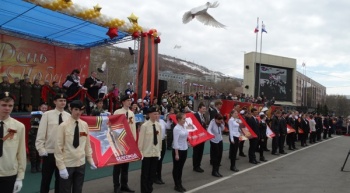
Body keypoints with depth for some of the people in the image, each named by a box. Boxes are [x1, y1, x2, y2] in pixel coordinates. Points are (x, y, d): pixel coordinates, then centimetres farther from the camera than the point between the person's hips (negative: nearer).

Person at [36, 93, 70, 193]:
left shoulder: (69, 116, 0)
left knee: (60, 179, 15)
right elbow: (41, 133, -6)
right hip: (49, 153, -2)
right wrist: (41, 149, -10)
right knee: (45, 180, 10)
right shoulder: (47, 115, -7)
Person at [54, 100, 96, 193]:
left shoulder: (85, 125, 2)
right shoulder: (63, 126, -12)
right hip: (67, 164, -4)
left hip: (81, 164, 4)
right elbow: (58, 147, -11)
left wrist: (90, 160, 8)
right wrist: (61, 166, -13)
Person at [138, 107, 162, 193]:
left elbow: (160, 139, 8)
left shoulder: (158, 125, 3)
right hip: (147, 153, -5)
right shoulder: (144, 126, -14)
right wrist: (140, 152, -7)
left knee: (153, 173, 13)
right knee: (145, 174, 6)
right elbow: (141, 140, -10)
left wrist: (159, 151, 10)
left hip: (156, 153, 5)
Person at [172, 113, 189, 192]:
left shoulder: (184, 127, 5)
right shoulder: (176, 128, -16)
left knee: (181, 168, 16)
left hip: (184, 149, 7)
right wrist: (176, 154, -18)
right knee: (176, 168, 7)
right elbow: (175, 142, -18)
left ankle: (180, 184, 26)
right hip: (178, 150, -7)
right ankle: (177, 185, 17)